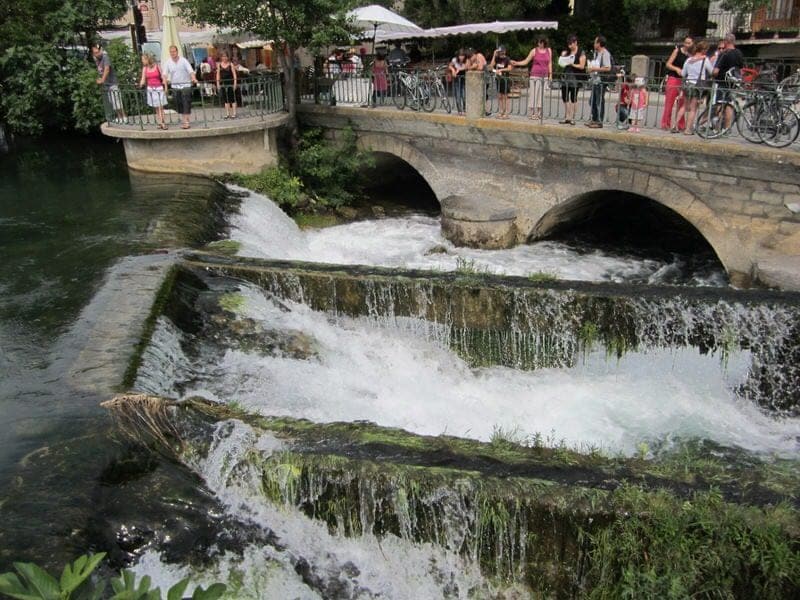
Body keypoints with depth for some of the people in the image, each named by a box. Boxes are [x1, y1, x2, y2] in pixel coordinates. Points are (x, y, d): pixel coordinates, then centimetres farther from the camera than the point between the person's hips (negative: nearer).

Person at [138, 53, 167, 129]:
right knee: (156, 108, 4)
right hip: (151, 89, 3)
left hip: (159, 88, -3)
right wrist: (141, 84, -16)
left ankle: (162, 123, -3)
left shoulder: (157, 67, -3)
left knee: (161, 107, -5)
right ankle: (160, 123, 8)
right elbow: (143, 79, 4)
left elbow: (163, 78, -1)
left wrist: (165, 88, -5)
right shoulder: (145, 68, 5)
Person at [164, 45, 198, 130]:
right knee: (179, 104, 6)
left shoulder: (183, 60, -5)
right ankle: (185, 121, 13)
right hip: (175, 86, 4)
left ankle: (186, 122, -11)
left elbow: (190, 70, -13)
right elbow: (165, 73, -1)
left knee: (186, 104, -10)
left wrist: (194, 79, -31)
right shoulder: (168, 62, 4)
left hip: (185, 85, -4)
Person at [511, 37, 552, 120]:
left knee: (541, 94, 4)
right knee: (533, 93, -6)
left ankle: (539, 113, 10)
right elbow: (526, 61, 1)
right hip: (535, 75, -2)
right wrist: (516, 63, -11)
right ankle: (533, 113, 0)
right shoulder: (534, 51, -1)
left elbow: (550, 63, 12)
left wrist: (550, 75, 9)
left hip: (544, 76, 3)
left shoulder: (549, 50, 7)